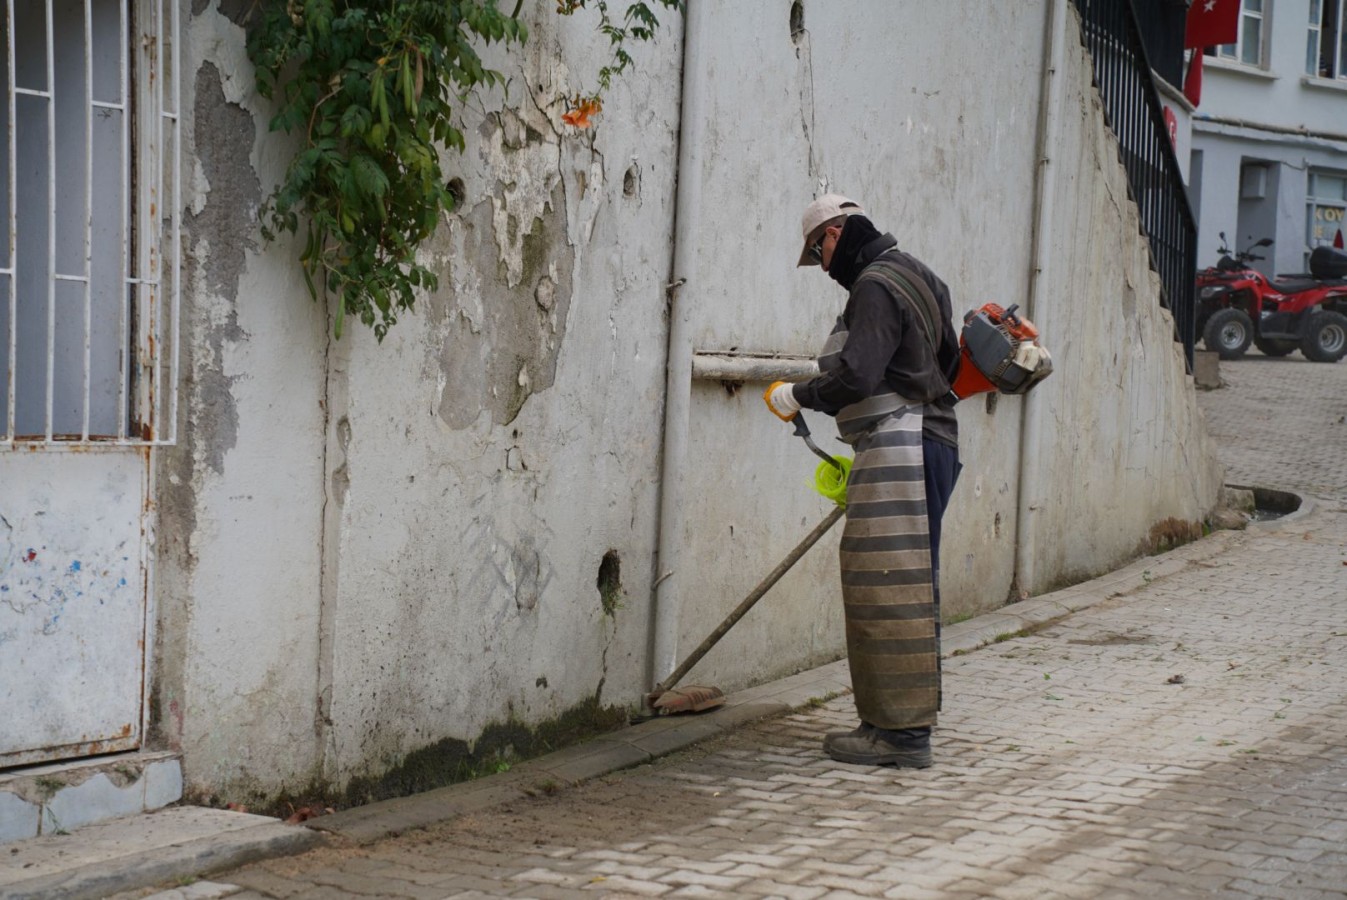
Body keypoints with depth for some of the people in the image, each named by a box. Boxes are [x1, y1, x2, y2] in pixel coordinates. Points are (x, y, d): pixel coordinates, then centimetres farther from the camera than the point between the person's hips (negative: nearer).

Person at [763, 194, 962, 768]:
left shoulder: (875, 286, -12)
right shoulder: (914, 275, 20)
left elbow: (856, 377, -25)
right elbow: (947, 364, 27)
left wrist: (798, 395, -7)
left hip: (901, 449, -11)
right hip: (927, 439, 11)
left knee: (888, 587, -10)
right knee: (901, 586, 12)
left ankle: (903, 734, -8)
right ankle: (896, 720, 15)